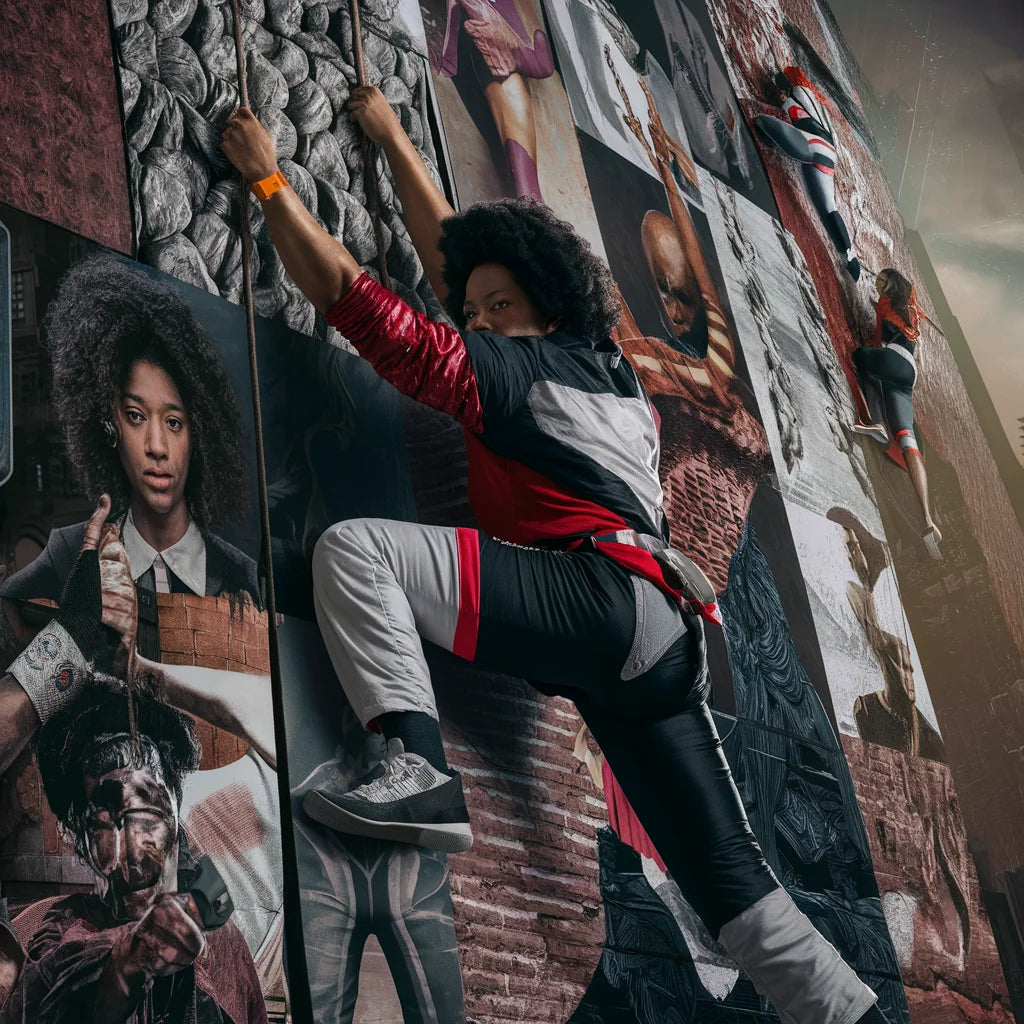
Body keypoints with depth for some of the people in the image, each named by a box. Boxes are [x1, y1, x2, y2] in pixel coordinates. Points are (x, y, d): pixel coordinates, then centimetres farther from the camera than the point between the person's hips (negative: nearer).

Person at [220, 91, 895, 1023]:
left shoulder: (512, 370, 3)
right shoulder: (600, 363, 24)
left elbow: (349, 295, 5)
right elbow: (451, 252, 37)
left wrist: (268, 177, 16)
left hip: (600, 595, -9)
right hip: (663, 640, 9)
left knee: (353, 547, -12)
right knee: (733, 883, 8)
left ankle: (419, 767, -26)